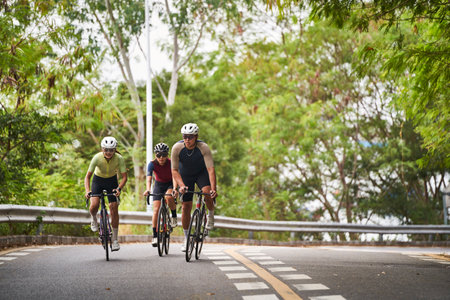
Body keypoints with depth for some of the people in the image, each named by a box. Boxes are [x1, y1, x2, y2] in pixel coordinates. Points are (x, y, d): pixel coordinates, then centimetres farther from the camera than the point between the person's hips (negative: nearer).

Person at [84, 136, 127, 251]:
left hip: (112, 181, 0)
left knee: (114, 209, -9)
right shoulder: (97, 158, -27)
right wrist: (87, 191, -40)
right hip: (98, 180, 0)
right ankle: (93, 218, 14)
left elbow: (124, 176, -23)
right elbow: (88, 176, -25)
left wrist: (119, 188, -41)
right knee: (94, 206, -23)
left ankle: (115, 239, 1)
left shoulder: (119, 159, -26)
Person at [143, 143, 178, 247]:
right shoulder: (152, 164, -21)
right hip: (158, 185, 1)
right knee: (156, 209, -12)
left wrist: (175, 189, -55)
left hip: (170, 184, -1)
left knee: (169, 197, -35)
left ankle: (174, 217, -7)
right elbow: (149, 178, -33)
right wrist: (148, 189, -53)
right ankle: (155, 236, -9)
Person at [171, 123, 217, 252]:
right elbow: (174, 170, -23)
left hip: (201, 172, -1)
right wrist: (181, 185, -39)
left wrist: (213, 189, -47)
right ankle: (186, 238, 11)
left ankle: (211, 215, -1)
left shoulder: (204, 148, -30)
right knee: (186, 207, -3)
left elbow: (210, 169, -36)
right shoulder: (177, 148, -27)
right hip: (185, 175, 1)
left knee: (207, 192, -31)